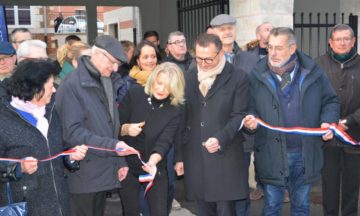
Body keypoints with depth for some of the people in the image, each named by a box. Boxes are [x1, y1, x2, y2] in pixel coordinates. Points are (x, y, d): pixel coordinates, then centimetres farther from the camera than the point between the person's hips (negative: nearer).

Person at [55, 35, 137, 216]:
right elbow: (71, 132, -21)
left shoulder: (108, 82, 10)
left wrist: (119, 161, 9)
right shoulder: (72, 85, -15)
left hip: (104, 172, 8)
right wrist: (112, 146, -25)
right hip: (82, 174, -7)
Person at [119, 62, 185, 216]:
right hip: (127, 166, 1)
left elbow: (164, 142, -22)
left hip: (155, 169, 0)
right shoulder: (134, 95, -10)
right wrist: (126, 128, -27)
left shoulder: (174, 111, -11)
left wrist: (152, 161, -41)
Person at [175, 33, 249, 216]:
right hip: (194, 158, 4)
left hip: (225, 158, -3)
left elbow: (239, 115, -5)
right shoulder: (188, 78, 10)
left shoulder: (238, 78, -2)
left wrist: (221, 139, -20)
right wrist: (179, 156, 10)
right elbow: (182, 119, 10)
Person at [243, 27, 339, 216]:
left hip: (305, 154, 1)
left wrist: (328, 122, -9)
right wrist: (251, 119, -20)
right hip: (271, 155, -1)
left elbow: (330, 101, 8)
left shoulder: (312, 72, -1)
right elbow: (250, 108, 2)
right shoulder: (257, 76, -4)